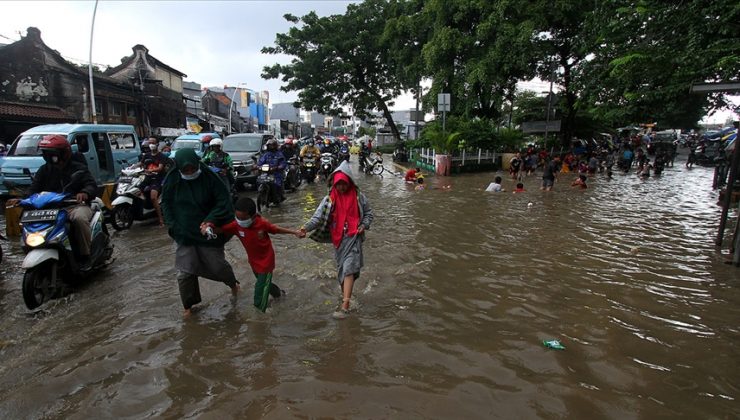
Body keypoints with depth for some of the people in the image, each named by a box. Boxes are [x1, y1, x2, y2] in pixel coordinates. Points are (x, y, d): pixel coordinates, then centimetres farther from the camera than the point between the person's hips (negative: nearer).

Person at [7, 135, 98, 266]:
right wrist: (22, 199, -12)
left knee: (79, 218, -38)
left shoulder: (79, 169, 5)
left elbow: (92, 185, -9)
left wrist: (85, 192, -33)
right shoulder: (44, 170, 17)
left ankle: (85, 256, -25)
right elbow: (34, 188, 10)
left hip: (76, 205, -5)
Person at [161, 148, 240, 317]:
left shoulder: (209, 177, -14)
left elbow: (223, 200, -13)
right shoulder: (172, 180, -7)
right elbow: (166, 204, 5)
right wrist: (173, 226, -5)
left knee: (217, 264, 10)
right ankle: (188, 305, 24)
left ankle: (233, 283, 42)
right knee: (185, 272, 3)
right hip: (184, 233, 2)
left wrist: (212, 219, -26)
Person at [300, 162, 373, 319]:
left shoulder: (358, 197, -3)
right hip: (338, 238, 3)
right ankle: (346, 292, 39)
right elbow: (318, 216, -10)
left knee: (348, 269, -11)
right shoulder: (330, 199, -3)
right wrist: (306, 227, -26)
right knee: (341, 267, 15)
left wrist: (364, 225, -8)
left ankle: (345, 305, -12)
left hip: (353, 237, -3)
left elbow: (368, 213, 10)